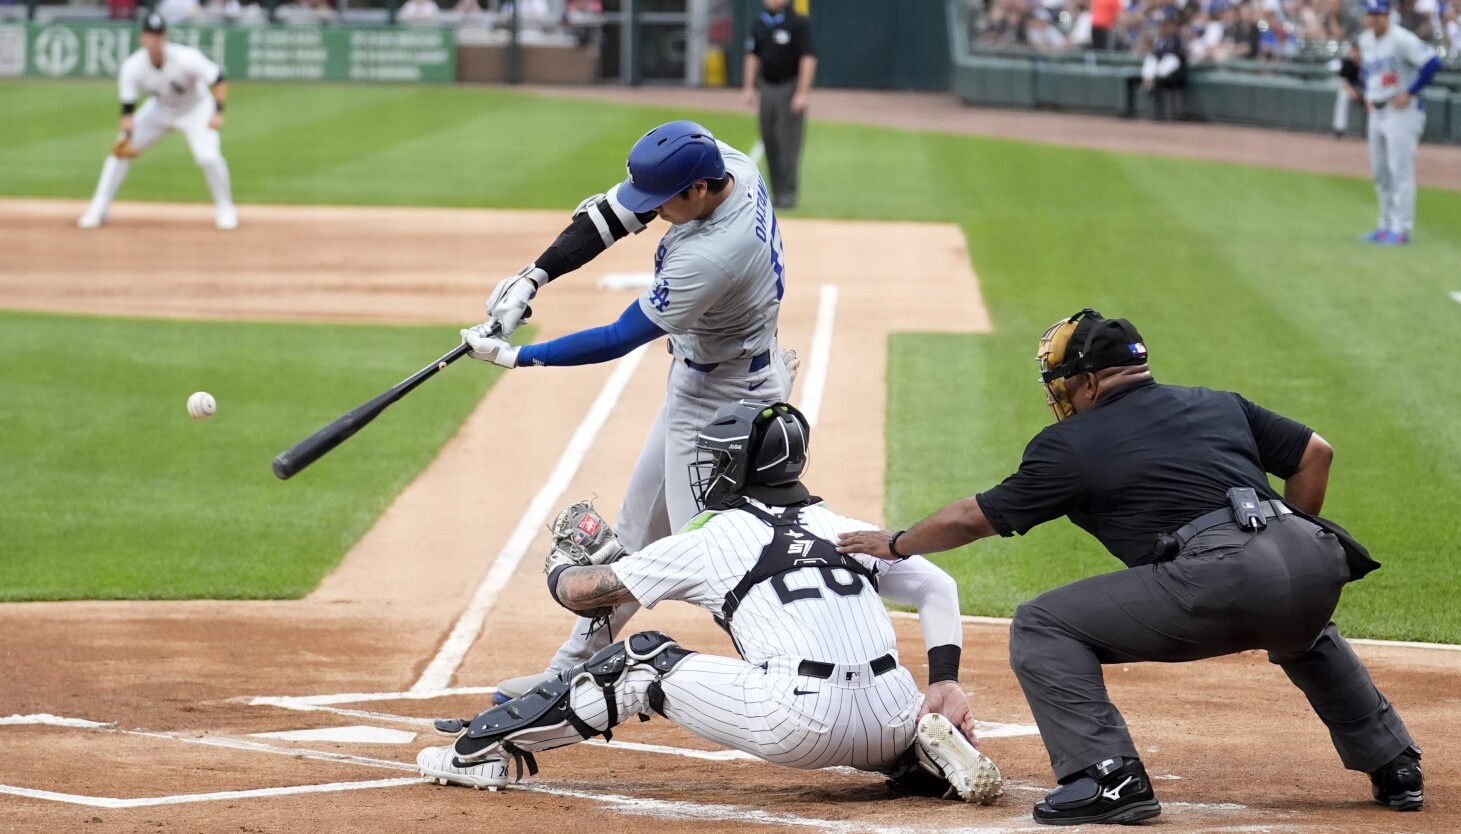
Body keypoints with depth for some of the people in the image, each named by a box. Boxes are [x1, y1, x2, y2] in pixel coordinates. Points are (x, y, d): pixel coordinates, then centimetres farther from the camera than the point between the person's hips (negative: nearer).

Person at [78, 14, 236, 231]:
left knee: (208, 156, -23)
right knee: (121, 149, -4)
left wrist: (218, 113, -31)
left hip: (195, 109, -3)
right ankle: (98, 210, 7)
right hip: (159, 110, 3)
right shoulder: (132, 67, -24)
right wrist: (127, 136, -34)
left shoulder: (186, 58, -33)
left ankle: (225, 209, 1)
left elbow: (218, 80, -23)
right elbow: (128, 106, -19)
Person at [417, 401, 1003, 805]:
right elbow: (938, 588, 15)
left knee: (641, 662, 12)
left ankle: (483, 748, 13)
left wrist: (562, 562, 41)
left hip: (796, 725, -4)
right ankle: (936, 749, 7)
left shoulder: (709, 541, 12)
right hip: (887, 727, 5)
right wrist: (945, 685, 10)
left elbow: (581, 592, 19)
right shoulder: (845, 530, 23)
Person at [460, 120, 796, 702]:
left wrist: (516, 357, -20)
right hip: (697, 382, 10)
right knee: (639, 529, 19)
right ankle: (573, 668, 31)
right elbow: (619, 211, -2)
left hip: (724, 398, -10)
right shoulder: (723, 163, -12)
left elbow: (621, 339, -26)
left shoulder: (712, 256, -35)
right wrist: (533, 277, -11)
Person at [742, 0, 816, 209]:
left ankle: (788, 194, -6)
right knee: (770, 143, 6)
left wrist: (802, 92, -19)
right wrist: (749, 88, 9)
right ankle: (777, 193, 11)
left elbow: (808, 58, -13)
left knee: (788, 143, -8)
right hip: (767, 88, 6)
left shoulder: (798, 24, -10)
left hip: (790, 88, -6)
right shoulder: (759, 25, 10)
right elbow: (753, 56, 16)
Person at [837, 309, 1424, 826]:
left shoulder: (1072, 443, 14)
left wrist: (896, 544, 38)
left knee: (1041, 627, 5)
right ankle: (1394, 766, 38)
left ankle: (1108, 778, -6)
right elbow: (1315, 453, 25)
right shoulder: (1217, 405, 28)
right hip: (1314, 565, 7)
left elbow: (974, 518, 22)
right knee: (1303, 634, 43)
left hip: (1219, 580, -6)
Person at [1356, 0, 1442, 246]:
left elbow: (1432, 62, -23)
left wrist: (1409, 93, -20)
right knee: (1381, 173, 12)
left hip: (1402, 112, -9)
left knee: (1400, 171, -10)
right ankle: (1386, 225, 21)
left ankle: (1401, 229, -10)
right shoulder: (1365, 40, 10)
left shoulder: (1401, 39, -16)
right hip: (1377, 113, 9)